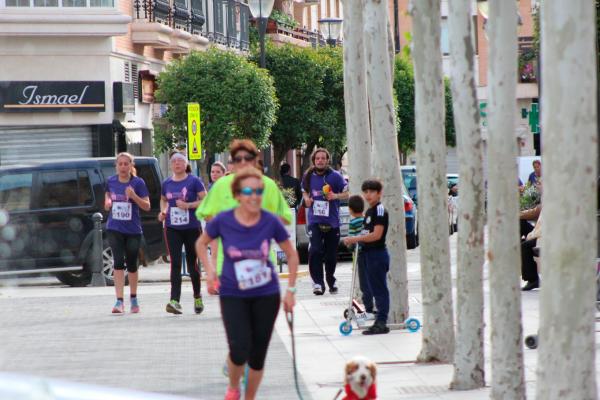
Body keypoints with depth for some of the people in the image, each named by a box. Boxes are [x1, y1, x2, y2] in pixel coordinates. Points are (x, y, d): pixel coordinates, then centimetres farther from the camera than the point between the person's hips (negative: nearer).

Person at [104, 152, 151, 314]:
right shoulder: (110, 181, 3)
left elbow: (147, 206, -5)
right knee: (119, 262, -12)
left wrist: (133, 196, -22)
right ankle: (119, 301, -15)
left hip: (133, 230, -1)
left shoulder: (138, 182, -5)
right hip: (114, 229, 1)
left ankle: (133, 299, 30)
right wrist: (107, 202, -5)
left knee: (131, 264, 11)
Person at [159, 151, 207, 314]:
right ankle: (175, 301, -17)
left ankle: (197, 297, 30)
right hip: (172, 228, 2)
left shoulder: (194, 181, -5)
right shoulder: (167, 183, 7)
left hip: (192, 227, -2)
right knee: (175, 263, -9)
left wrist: (188, 205, -19)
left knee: (192, 263, 9)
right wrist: (163, 211, 4)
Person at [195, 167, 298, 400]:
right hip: (233, 295, -1)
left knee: (258, 355, 6)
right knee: (240, 350, -15)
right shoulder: (223, 221, -12)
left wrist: (290, 290, 1)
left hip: (266, 295, 1)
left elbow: (292, 255, 3)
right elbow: (201, 243, 8)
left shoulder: (271, 222, -11)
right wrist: (210, 271, -3)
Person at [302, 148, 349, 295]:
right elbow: (304, 191, 22)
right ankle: (318, 282, -14)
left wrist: (335, 196, -18)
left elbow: (347, 193, 0)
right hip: (315, 221, 1)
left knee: (331, 254, 9)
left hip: (332, 221, -1)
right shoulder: (308, 176, 5)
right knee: (315, 251, -18)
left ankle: (331, 282, 30)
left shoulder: (335, 176, -4)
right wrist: (307, 199, 1)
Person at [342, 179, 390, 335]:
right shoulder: (369, 211, 16)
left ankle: (381, 323, -7)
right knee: (375, 288, 11)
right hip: (370, 254, 10)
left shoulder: (380, 210, -13)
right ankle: (380, 322, 15)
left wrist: (355, 239, -19)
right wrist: (354, 240, 9)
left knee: (380, 289, -8)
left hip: (378, 253, -10)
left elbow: (377, 234, -21)